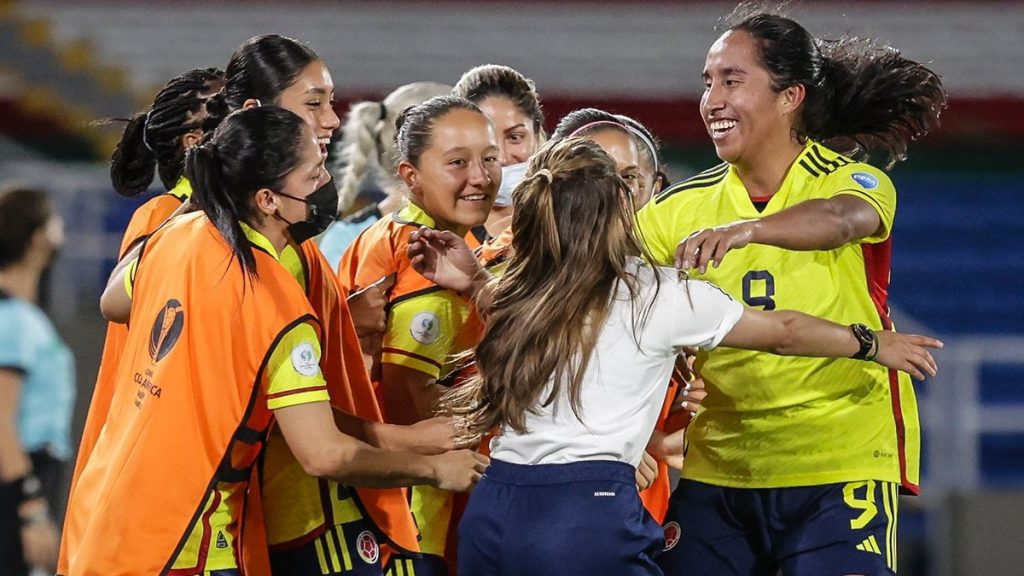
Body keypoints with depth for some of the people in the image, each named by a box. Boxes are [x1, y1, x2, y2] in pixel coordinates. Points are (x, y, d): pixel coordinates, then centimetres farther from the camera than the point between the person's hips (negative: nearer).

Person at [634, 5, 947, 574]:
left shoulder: (850, 180, -5)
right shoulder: (685, 207, 8)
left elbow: (841, 219, -28)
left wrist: (745, 229, -47)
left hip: (841, 468, -4)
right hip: (716, 471, 4)